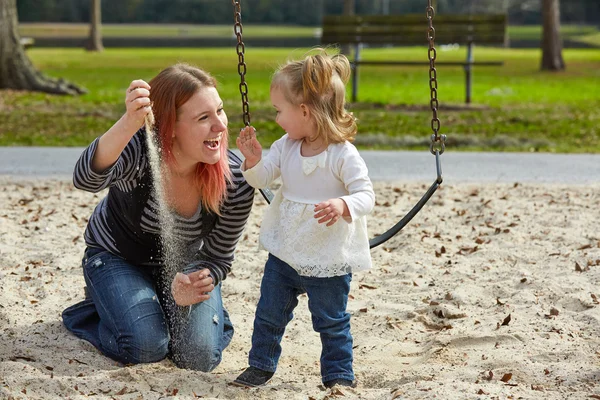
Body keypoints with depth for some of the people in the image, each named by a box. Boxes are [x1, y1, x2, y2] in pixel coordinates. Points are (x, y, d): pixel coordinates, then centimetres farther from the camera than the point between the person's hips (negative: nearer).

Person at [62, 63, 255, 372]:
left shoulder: (236, 182, -25)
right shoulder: (138, 150, -34)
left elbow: (217, 259, -13)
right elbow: (87, 178, -56)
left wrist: (189, 284, -36)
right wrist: (128, 124, -73)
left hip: (182, 265, 2)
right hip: (117, 257, -2)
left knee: (200, 355, -15)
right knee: (146, 346, -23)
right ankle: (102, 299, 10)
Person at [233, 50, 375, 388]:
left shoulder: (344, 155, -19)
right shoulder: (286, 146, 0)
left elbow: (366, 195, -21)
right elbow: (261, 179, 5)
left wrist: (342, 205, -41)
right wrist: (253, 159, -16)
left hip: (329, 259, -6)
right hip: (284, 253, 6)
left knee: (332, 322, 8)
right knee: (269, 313, 16)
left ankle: (340, 375, 24)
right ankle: (261, 365, 33)